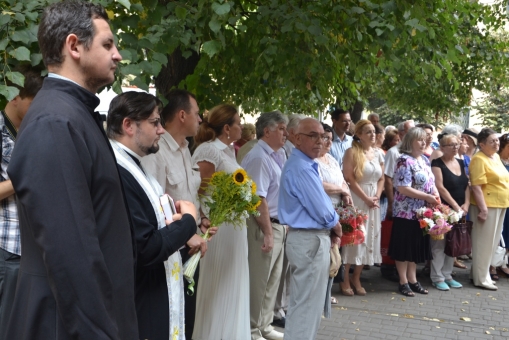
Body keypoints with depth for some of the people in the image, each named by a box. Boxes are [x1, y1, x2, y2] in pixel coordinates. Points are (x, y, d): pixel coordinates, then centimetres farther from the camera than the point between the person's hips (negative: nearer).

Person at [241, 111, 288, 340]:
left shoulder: (278, 155, 11)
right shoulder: (259, 158, -17)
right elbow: (258, 199, -21)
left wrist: (282, 226, 12)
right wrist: (268, 233, -20)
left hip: (278, 224, 9)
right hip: (263, 226, -9)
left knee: (273, 278, 17)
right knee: (259, 281, 3)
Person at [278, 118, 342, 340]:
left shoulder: (304, 164, 13)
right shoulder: (301, 168, -20)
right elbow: (322, 211, -21)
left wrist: (330, 228, 3)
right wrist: (337, 228, -1)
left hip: (306, 237, 11)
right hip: (310, 240, -11)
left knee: (302, 301, 21)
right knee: (308, 303, -1)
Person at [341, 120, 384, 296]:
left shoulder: (378, 153, 12)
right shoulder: (352, 152, -6)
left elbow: (381, 179, 14)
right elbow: (349, 178, -13)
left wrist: (376, 197, -3)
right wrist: (366, 198, -13)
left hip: (373, 201, 6)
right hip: (356, 200, -6)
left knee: (368, 238, 7)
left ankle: (356, 279, 18)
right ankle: (345, 280, 7)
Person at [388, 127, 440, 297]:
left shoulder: (425, 160, 12)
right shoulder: (404, 160, -14)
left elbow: (430, 182, 18)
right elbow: (403, 188, -20)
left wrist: (435, 194, -4)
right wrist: (427, 197, -19)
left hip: (422, 212, 8)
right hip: (406, 212, -8)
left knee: (416, 247, 13)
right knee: (404, 247, 1)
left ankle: (412, 280, 22)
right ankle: (403, 282, 11)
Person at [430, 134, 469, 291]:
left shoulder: (461, 163, 12)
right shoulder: (437, 163, -9)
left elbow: (466, 185, 12)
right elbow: (440, 187, -16)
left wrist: (466, 204, -2)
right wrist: (455, 206, -17)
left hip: (459, 210, 7)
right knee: (439, 244, -3)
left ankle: (447, 275, 20)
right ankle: (437, 278, 4)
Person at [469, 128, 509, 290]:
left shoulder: (496, 157, 13)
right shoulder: (479, 159, -15)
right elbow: (476, 186, -20)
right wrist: (483, 208, -24)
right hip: (487, 206, -9)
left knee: (492, 242, 15)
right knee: (484, 243, -1)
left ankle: (482, 272, 27)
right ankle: (481, 278, 9)